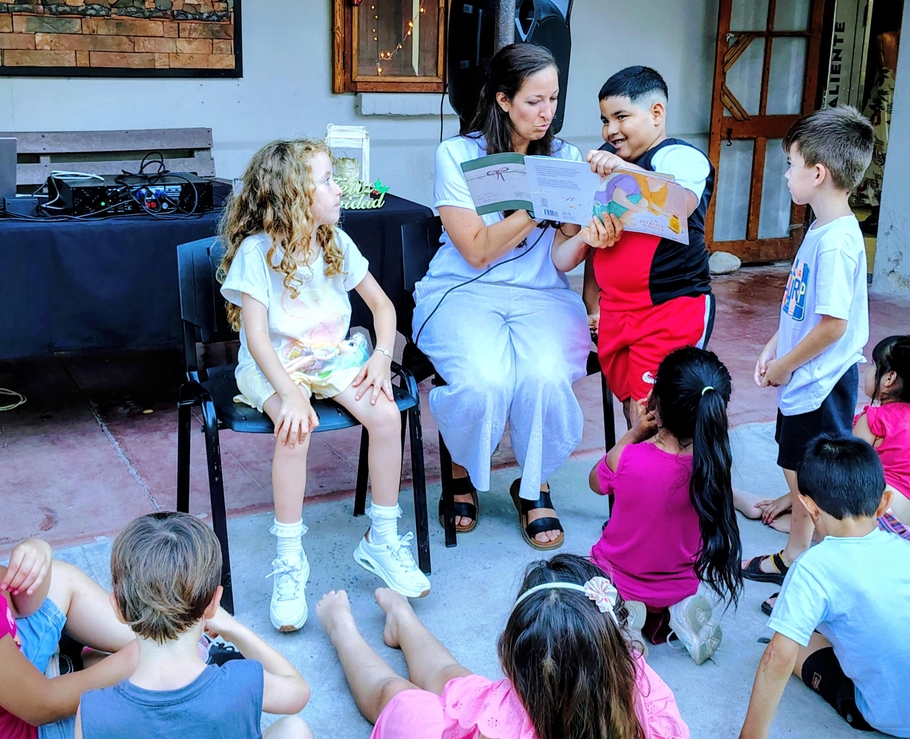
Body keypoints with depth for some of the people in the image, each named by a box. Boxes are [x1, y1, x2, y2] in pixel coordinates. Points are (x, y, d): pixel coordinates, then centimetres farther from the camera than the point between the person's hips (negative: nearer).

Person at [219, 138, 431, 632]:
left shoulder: (336, 243, 4)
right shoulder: (257, 251, -12)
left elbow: (380, 303, 11)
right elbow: (256, 334, -18)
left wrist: (382, 355, -7)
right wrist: (290, 393, -31)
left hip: (334, 355, 5)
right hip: (275, 364, -4)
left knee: (386, 415, -22)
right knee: (295, 430, -35)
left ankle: (382, 540, -5)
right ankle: (289, 563, -20)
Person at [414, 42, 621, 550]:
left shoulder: (566, 158, 8)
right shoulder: (457, 155, -1)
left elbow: (560, 261, 1)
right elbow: (477, 251, -10)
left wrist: (586, 237, -21)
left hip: (541, 296, 2)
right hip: (464, 292, -2)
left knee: (545, 376, -30)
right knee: (483, 380, -32)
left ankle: (535, 488, -1)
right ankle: (462, 473, 2)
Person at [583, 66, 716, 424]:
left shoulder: (681, 158, -6)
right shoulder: (605, 158, 15)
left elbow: (680, 206, -29)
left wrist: (627, 170, -40)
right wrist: (591, 299, 19)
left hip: (671, 307, -7)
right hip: (614, 308, 7)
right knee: (627, 400, 11)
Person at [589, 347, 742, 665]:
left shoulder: (626, 459, -31)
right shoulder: (713, 463, -23)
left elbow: (596, 482, -6)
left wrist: (634, 433, -5)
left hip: (617, 581, -2)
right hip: (681, 586, 2)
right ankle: (676, 612, 7)